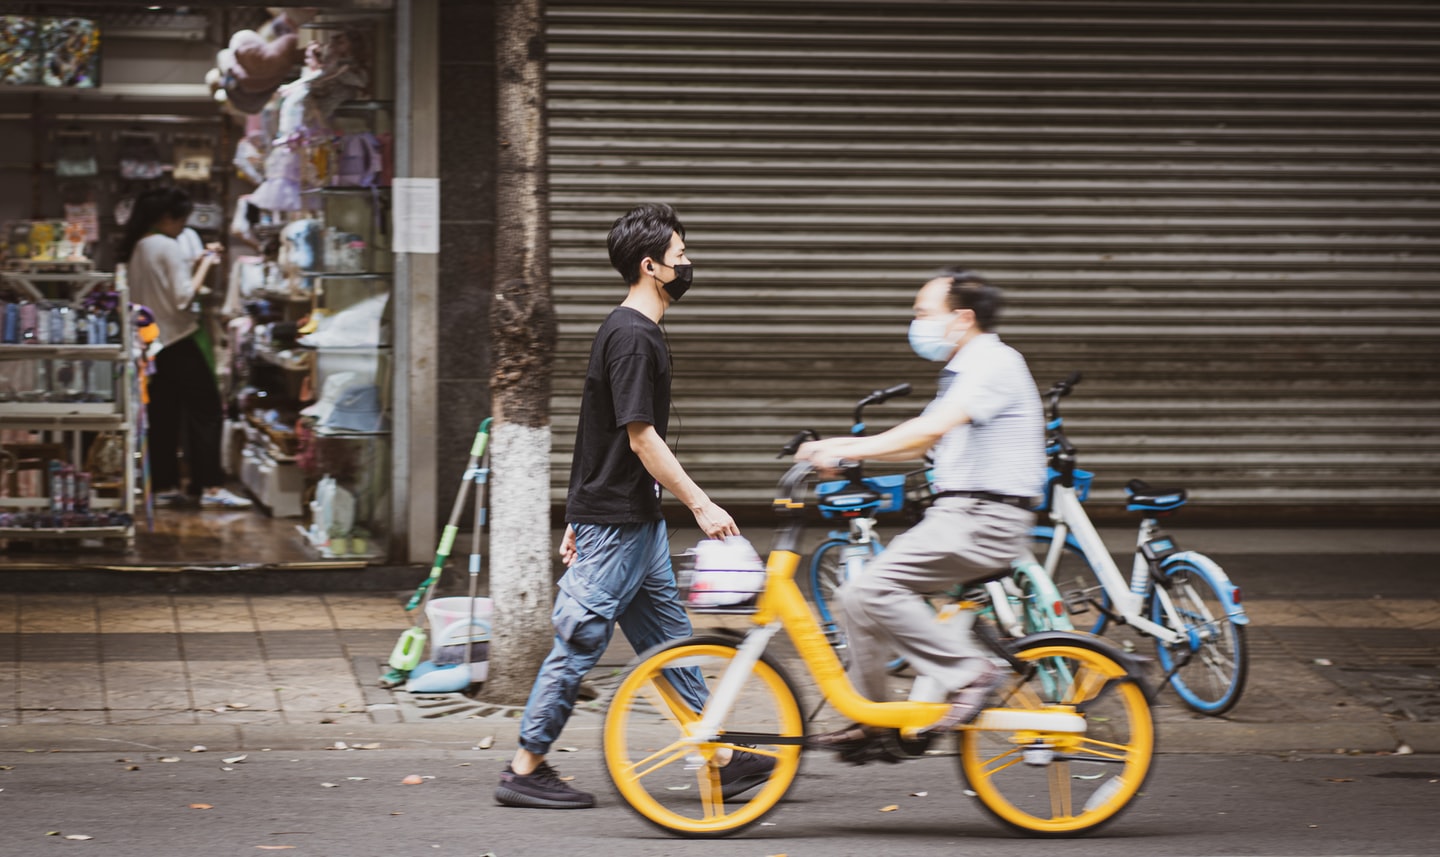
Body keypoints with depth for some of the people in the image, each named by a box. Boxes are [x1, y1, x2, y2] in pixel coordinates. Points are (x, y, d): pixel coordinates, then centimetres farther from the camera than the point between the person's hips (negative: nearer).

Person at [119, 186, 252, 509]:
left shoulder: (135, 249, 11)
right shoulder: (169, 247, -14)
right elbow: (183, 297, -19)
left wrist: (194, 266, 14)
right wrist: (204, 266, -9)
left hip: (149, 342, 8)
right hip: (176, 341, -8)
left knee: (162, 415, 10)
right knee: (206, 411, -4)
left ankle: (164, 486, 10)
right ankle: (209, 486, -9)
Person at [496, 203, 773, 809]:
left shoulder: (635, 331, 14)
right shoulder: (632, 336, -18)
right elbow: (640, 436, -21)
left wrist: (578, 519, 21)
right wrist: (700, 504, -18)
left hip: (636, 520, 10)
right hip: (614, 522, -10)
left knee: (671, 639, 11)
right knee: (580, 644, -3)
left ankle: (722, 762, 15)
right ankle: (525, 771, 5)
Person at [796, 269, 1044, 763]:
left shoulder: (994, 363, -12)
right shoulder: (964, 371, 21)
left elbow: (931, 430, -26)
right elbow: (919, 443, 21)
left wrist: (848, 450, -27)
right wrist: (839, 449, 10)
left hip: (984, 519, -10)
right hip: (957, 514, 10)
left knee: (871, 591, -21)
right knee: (857, 598, 5)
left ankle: (969, 673, -14)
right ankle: (874, 725, 10)